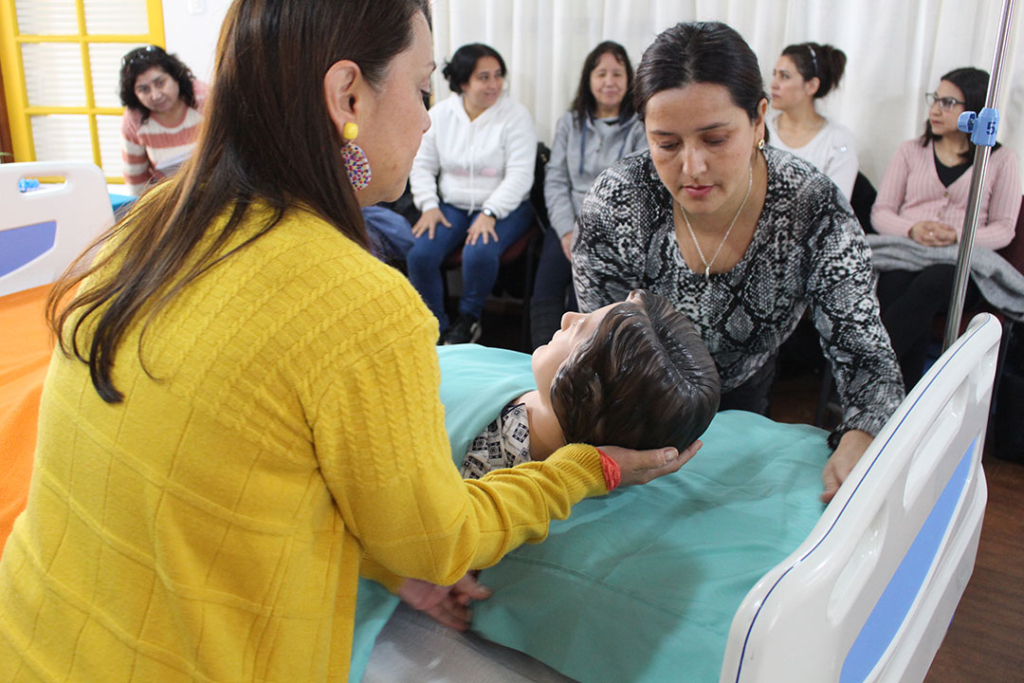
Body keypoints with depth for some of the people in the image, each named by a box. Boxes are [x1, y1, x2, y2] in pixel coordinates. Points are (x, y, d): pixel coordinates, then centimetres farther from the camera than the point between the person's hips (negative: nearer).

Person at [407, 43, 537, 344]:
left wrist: (489, 213, -23)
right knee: (418, 255, -23)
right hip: (451, 206, 3)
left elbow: (520, 174, -12)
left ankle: (468, 318, -2)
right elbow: (421, 165, 8)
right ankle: (436, 327, -2)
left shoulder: (516, 115, -5)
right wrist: (429, 206, -8)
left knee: (479, 254, -33)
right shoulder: (440, 113, 5)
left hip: (503, 208, -3)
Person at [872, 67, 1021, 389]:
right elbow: (880, 212, 11)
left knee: (932, 282, -38)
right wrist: (912, 229, -11)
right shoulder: (911, 151, 18)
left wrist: (958, 236, -13)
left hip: (962, 264, -1)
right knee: (897, 284, -36)